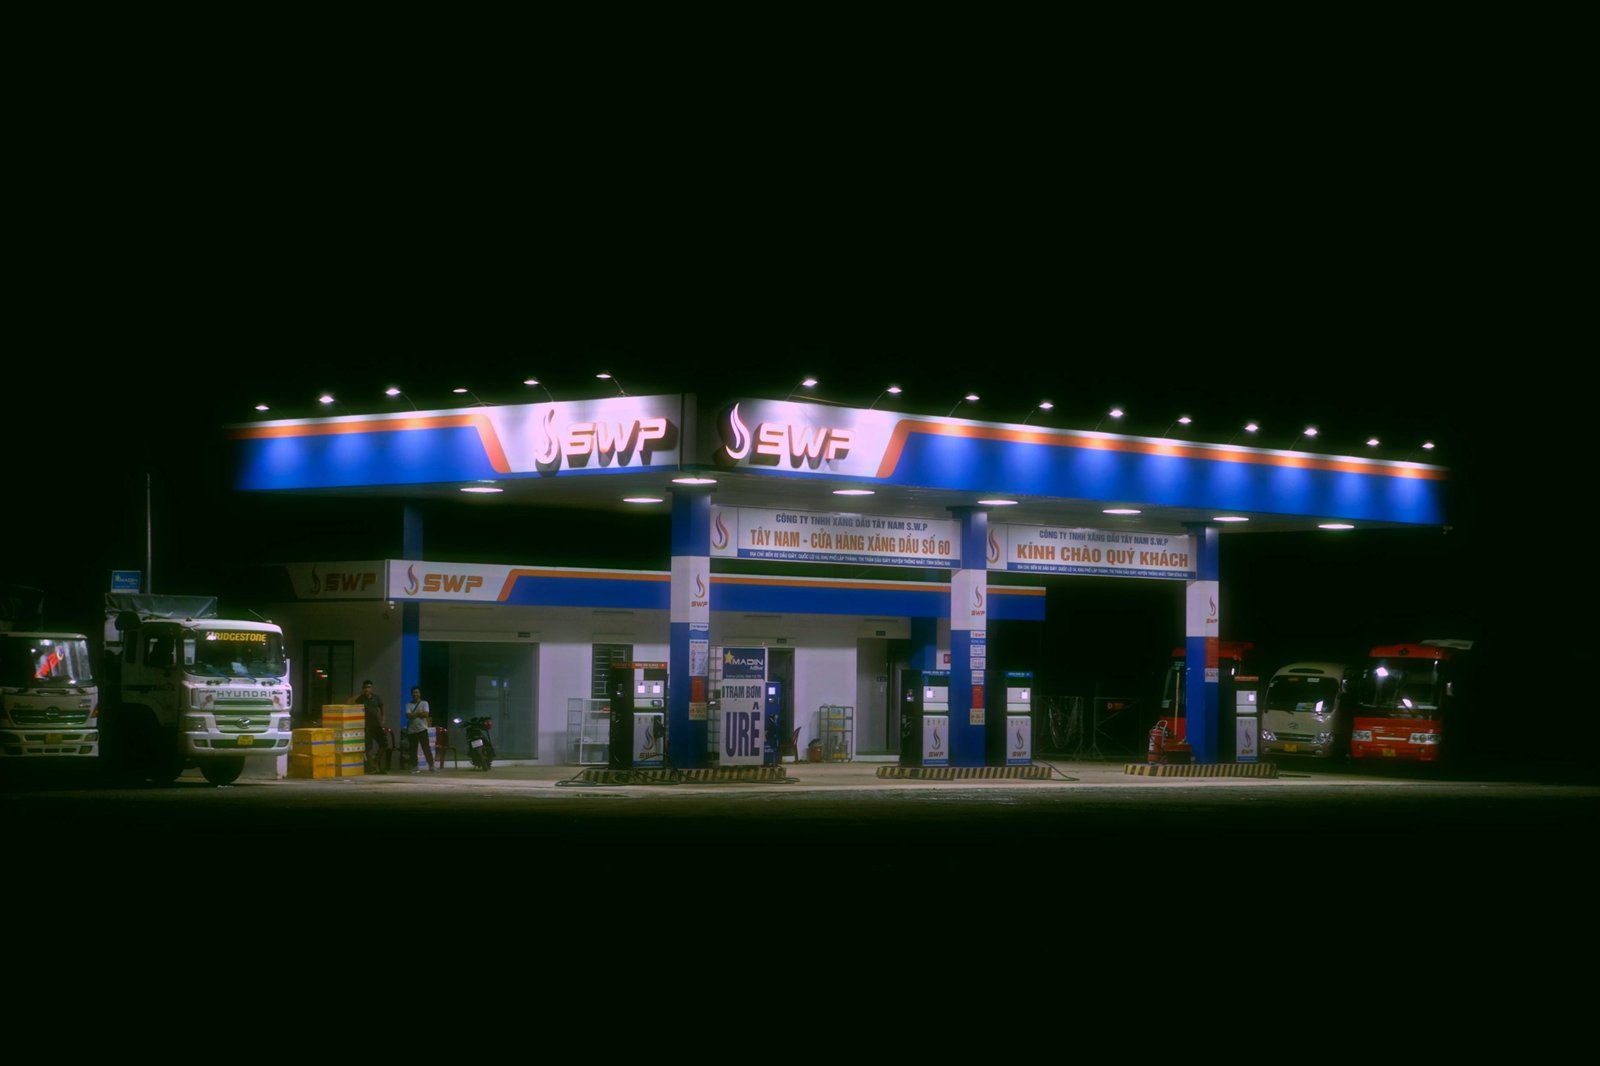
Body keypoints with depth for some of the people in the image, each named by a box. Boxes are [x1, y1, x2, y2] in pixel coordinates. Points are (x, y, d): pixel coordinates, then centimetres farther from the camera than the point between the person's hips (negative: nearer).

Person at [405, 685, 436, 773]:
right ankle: (415, 767, 9)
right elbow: (408, 716, -7)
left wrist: (414, 714, -7)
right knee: (412, 749, 3)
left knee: (426, 748, -6)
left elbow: (426, 714, -10)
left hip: (422, 729, -2)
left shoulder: (424, 703, 5)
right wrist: (419, 713, -13)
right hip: (411, 730, 2)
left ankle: (431, 766, -5)